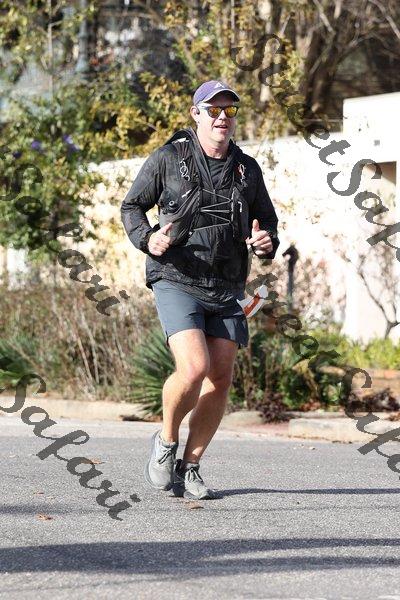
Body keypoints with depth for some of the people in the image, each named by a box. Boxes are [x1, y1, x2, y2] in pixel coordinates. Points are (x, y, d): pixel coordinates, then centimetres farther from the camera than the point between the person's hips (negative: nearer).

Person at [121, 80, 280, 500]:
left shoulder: (247, 169, 10)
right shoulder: (168, 159, -2)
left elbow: (268, 222, 20)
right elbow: (131, 207, 7)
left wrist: (266, 242, -4)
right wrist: (147, 239, -13)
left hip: (226, 290, 5)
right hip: (177, 281, -5)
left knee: (221, 379, 1)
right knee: (194, 368, -21)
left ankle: (189, 468, 14)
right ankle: (166, 441, 6)